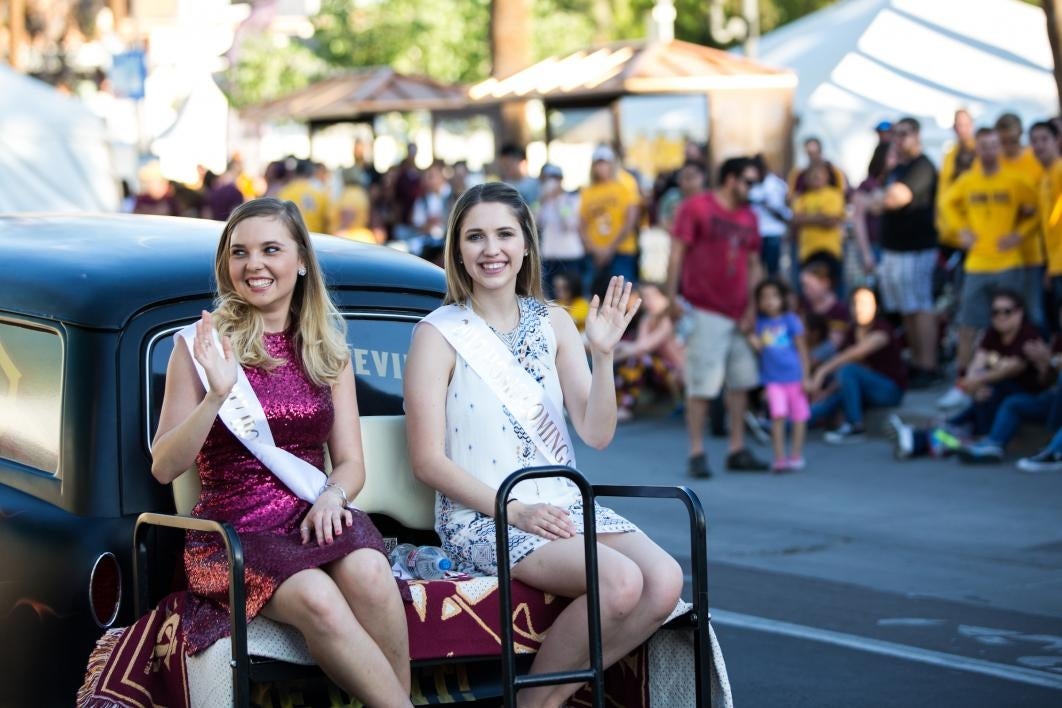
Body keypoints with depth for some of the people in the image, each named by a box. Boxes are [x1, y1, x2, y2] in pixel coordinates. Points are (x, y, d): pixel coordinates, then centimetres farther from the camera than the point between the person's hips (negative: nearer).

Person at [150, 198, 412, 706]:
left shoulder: (327, 348, 12)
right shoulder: (203, 344, 2)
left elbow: (350, 462, 12)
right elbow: (164, 468, -4)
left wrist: (333, 495, -12)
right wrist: (216, 394, -19)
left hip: (313, 517, 3)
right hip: (232, 527, -3)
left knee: (368, 574, -33)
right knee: (317, 598, -34)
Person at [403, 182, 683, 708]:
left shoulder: (553, 323, 10)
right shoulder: (439, 333, -4)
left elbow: (597, 434, 2)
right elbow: (428, 461, -8)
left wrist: (602, 353, -13)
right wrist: (512, 509, -18)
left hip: (564, 505, 6)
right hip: (481, 519, -6)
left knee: (664, 580, -20)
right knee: (620, 582, -28)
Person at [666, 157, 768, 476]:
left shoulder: (749, 217, 15)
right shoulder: (696, 207, -2)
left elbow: (754, 265, 16)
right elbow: (677, 252, -6)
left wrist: (751, 307, 6)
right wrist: (672, 298, -13)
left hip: (738, 314, 7)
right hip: (705, 311, -7)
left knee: (740, 383, 9)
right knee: (701, 385, -6)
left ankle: (737, 450, 17)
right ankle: (696, 453, -1)